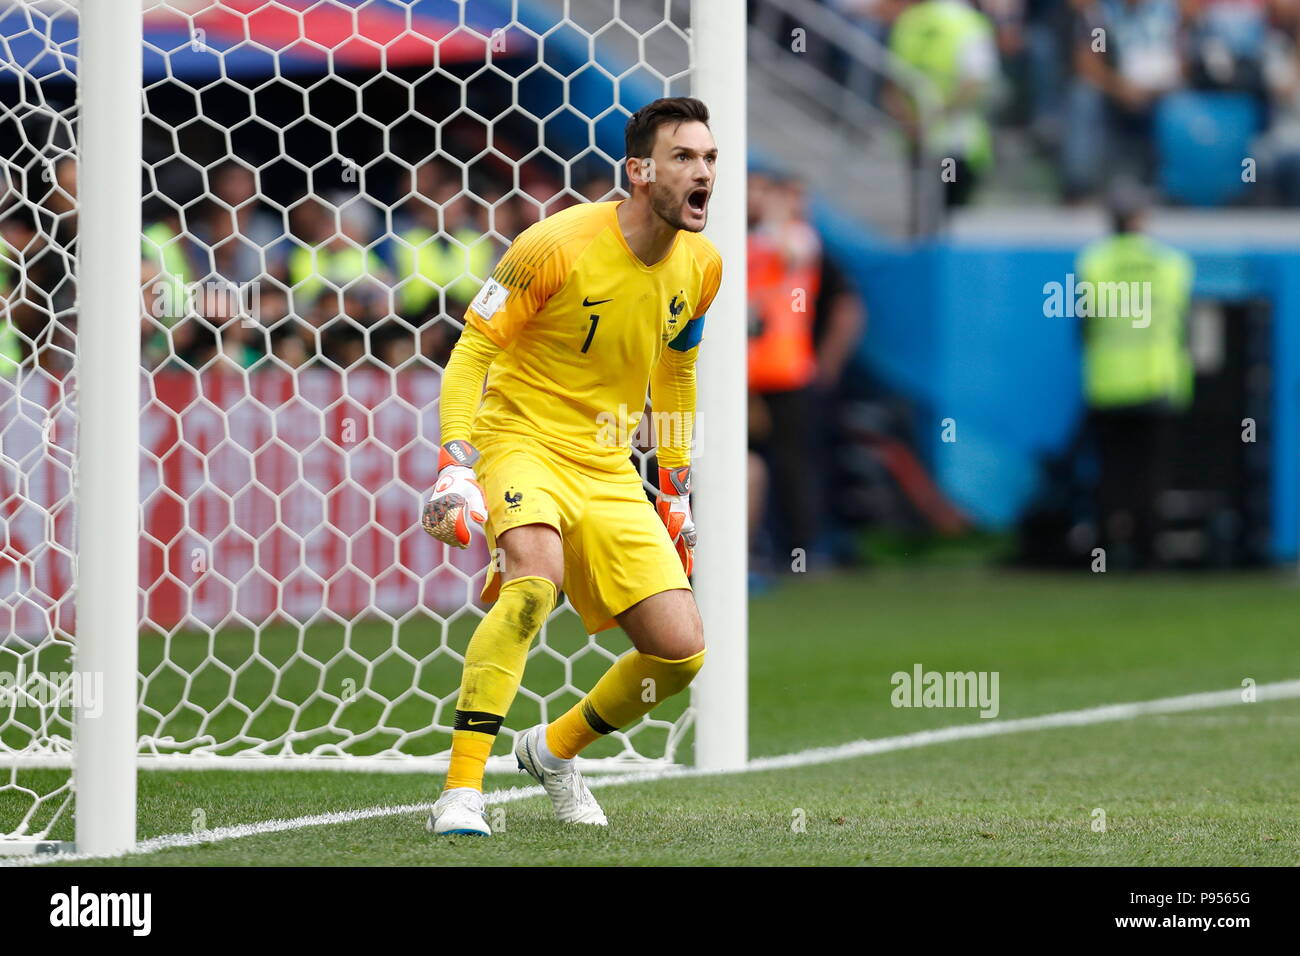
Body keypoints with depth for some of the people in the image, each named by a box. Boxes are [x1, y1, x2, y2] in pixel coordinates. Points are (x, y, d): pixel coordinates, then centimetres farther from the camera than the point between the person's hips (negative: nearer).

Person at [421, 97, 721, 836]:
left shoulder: (701, 265, 2)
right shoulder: (557, 246, -17)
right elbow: (473, 349, -12)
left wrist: (677, 493, 20)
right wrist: (456, 469, -21)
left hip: (609, 470, 6)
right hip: (523, 440, -6)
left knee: (681, 652, -3)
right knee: (536, 578, -36)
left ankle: (556, 749, 26)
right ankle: (461, 791, -33)